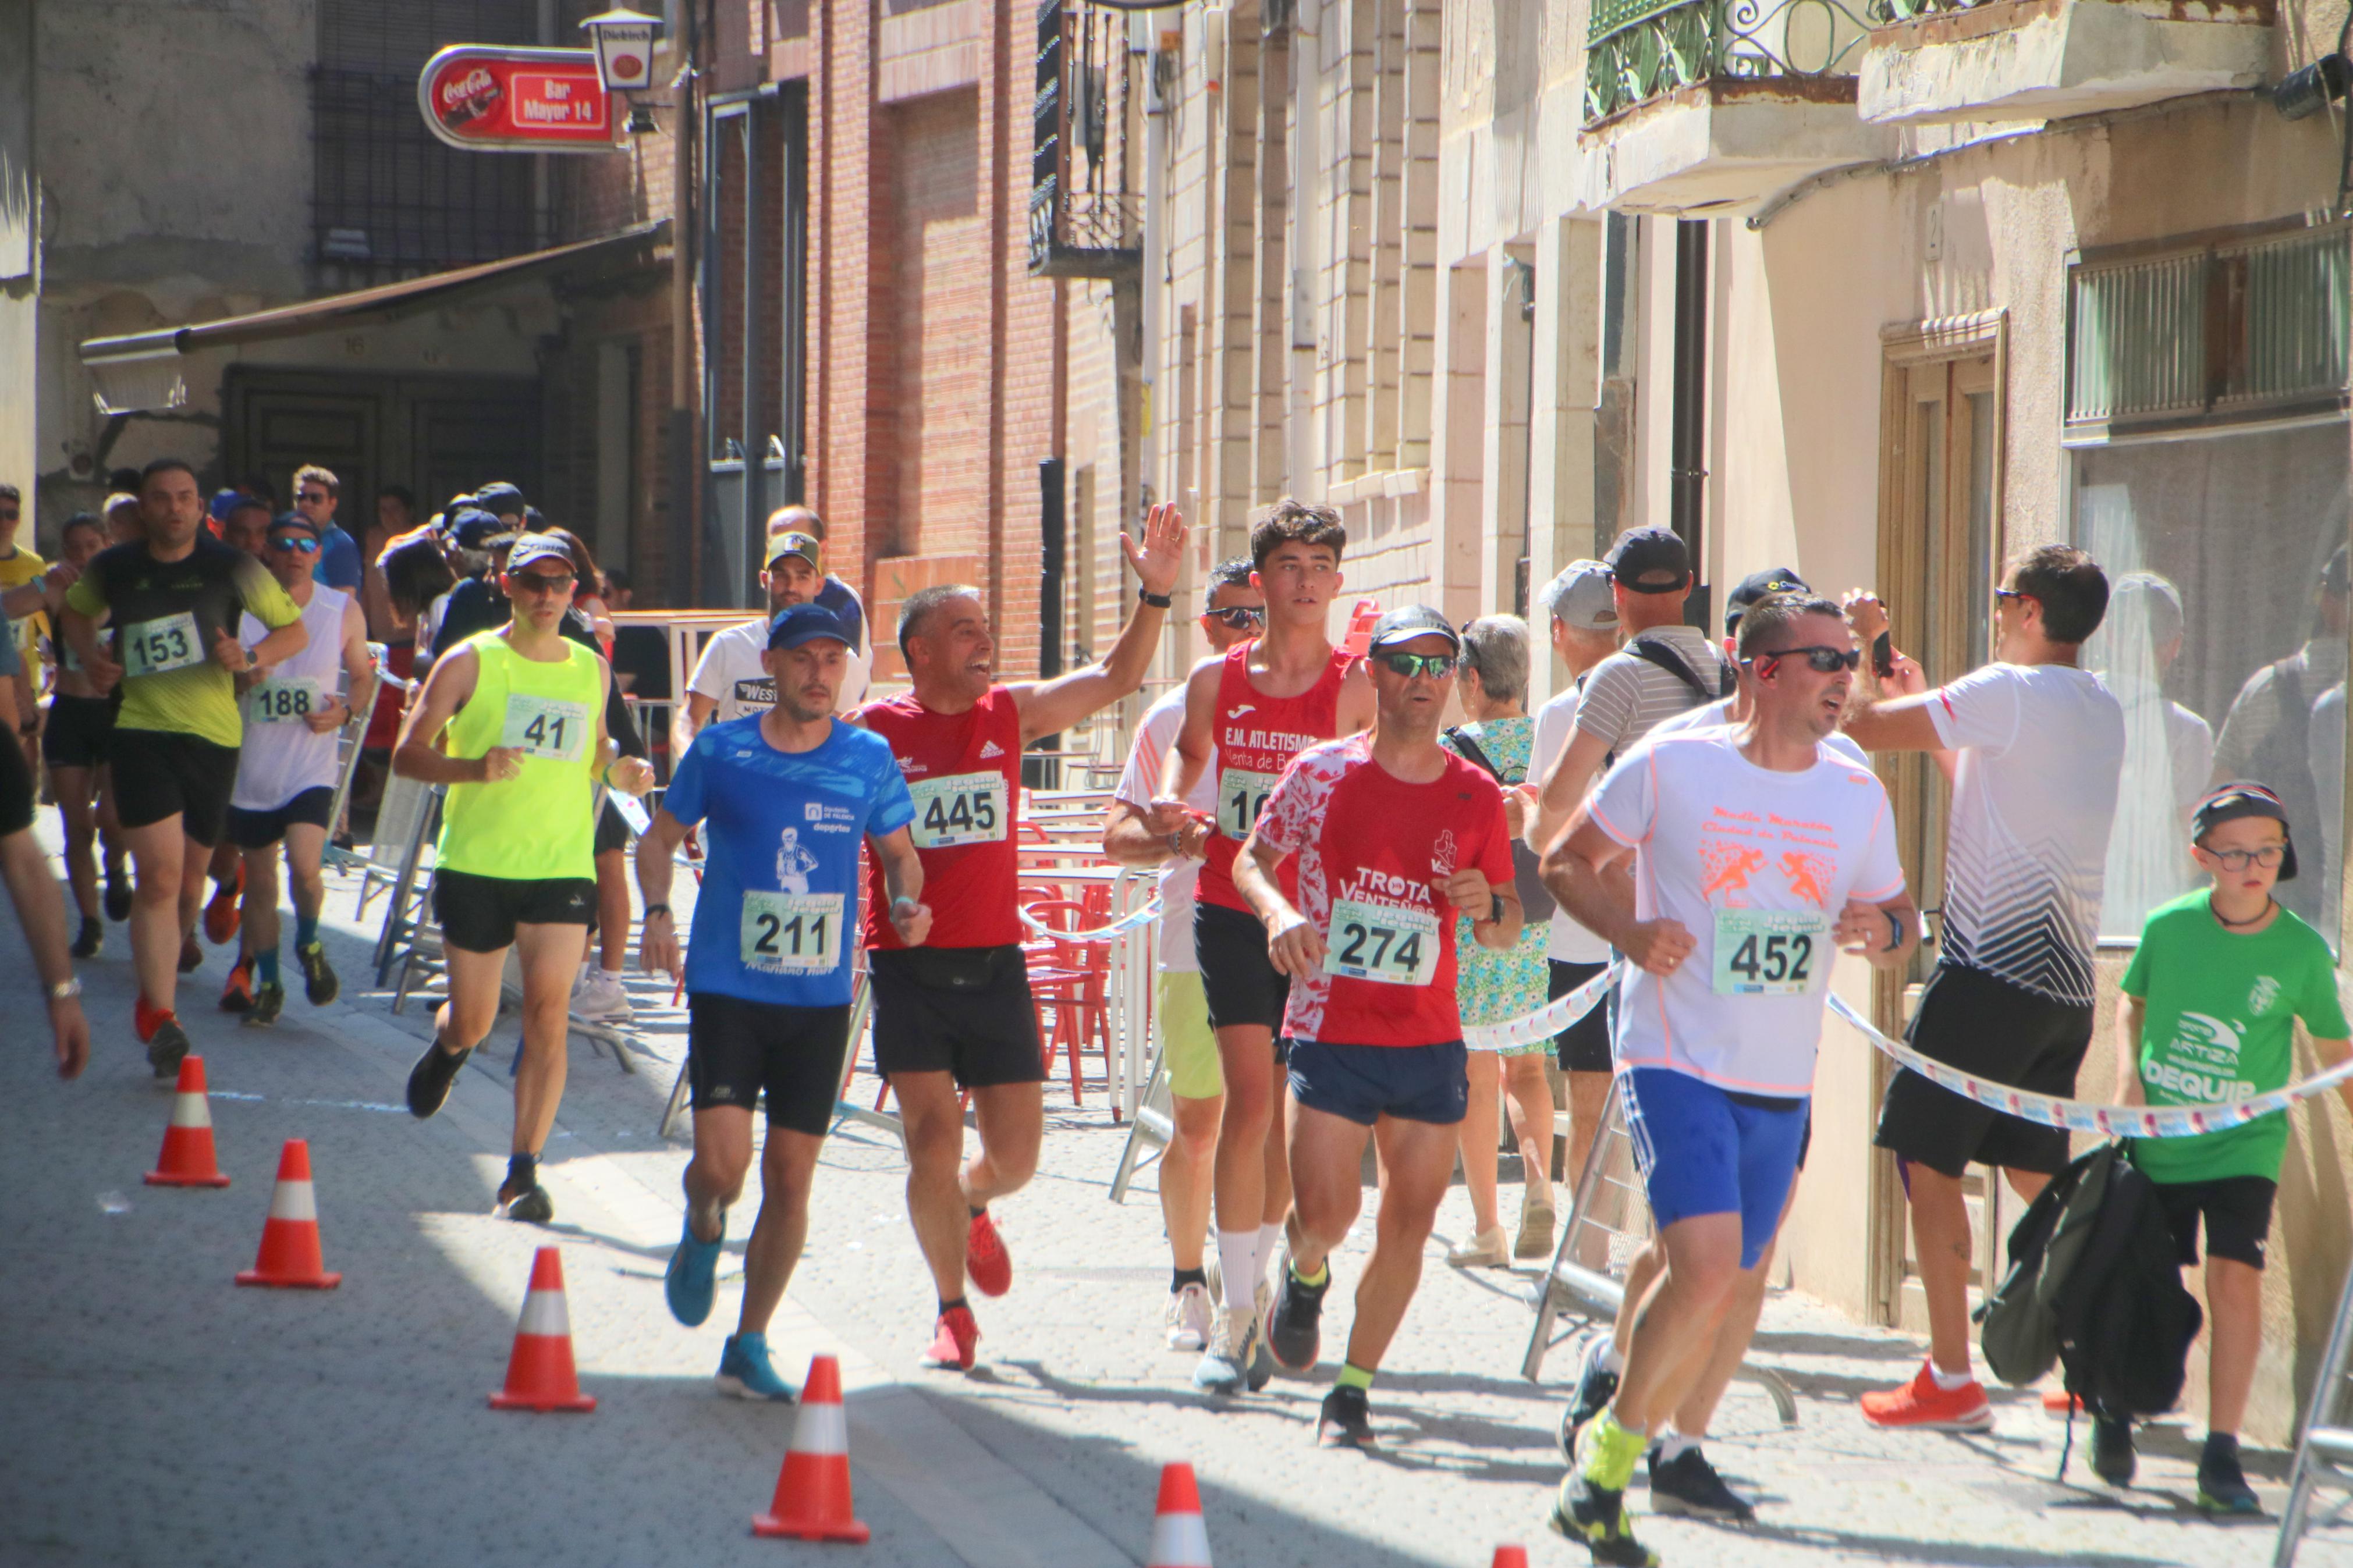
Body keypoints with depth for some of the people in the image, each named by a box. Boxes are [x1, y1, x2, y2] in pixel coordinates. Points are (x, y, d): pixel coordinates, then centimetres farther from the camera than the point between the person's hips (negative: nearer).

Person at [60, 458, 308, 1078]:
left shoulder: (232, 568, -2)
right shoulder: (114, 569, 2)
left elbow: (296, 631, 6)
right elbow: (76, 612, 23)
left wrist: (250, 656, -13)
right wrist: (91, 658, 3)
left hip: (214, 735, 1)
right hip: (142, 730, -1)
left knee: (189, 877, 11)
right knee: (159, 876, -15)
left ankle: (156, 990, 36)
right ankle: (160, 1016, -14)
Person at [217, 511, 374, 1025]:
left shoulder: (345, 611, 0)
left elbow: (363, 677, 12)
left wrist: (345, 711, -9)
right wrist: (239, 677, -17)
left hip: (312, 766, -1)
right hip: (252, 766, 1)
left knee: (304, 867, -20)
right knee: (260, 879, 9)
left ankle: (309, 944, 10)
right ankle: (267, 982, 26)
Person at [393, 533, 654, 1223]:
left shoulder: (591, 669, 10)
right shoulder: (469, 663, -2)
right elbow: (408, 754, -5)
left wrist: (619, 770, 2)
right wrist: (475, 768, -22)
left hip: (563, 864, 2)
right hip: (476, 863, -2)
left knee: (547, 1015, -13)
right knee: (473, 1021, 7)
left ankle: (524, 1172, -12)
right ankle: (445, 1052, 46)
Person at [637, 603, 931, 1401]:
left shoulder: (869, 760, 3)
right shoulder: (719, 752, -1)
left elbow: (900, 852, 16)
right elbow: (659, 837, 10)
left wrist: (907, 904, -6)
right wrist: (656, 913, -7)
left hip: (819, 998, 2)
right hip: (727, 987, -2)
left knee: (790, 1177, 2)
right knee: (722, 1161, -15)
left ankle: (749, 1348, 15)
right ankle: (703, 1233, 22)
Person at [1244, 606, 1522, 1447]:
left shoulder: (1476, 796, 4)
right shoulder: (1321, 773, -2)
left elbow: (1508, 931, 12)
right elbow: (1253, 860, 9)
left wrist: (1488, 907, -12)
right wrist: (1279, 912, -12)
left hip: (1431, 1042, 2)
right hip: (1331, 1031, -2)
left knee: (1409, 1225, -1)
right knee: (1326, 1214, -8)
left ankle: (1353, 1388, 13)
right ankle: (1306, 1273, 29)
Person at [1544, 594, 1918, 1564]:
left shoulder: (1859, 798, 6)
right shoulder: (1670, 767, -6)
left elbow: (1900, 920, 17)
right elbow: (1567, 862, 5)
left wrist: (1888, 930, -8)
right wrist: (1627, 930, -14)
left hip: (1781, 1083, 5)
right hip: (1676, 1058, -5)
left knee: (1718, 1290, 10)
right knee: (1707, 1267, -20)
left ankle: (1614, 1447, 30)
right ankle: (1609, 1453, -2)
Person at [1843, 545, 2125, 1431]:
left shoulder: (2010, 691, -12)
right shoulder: (2102, 713, 15)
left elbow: (1867, 728, -12)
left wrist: (1854, 645, 5)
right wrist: (1924, 701, 32)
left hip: (1993, 971, -8)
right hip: (2066, 982, 8)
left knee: (1926, 1156, -2)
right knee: (2035, 1172, 17)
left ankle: (1951, 1381, -6)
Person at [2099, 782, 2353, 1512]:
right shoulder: (2168, 927, -6)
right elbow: (2133, 1001, 11)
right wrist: (2128, 1075, -3)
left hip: (2243, 1145, -1)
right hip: (2158, 1143, 1)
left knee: (2236, 1280, -16)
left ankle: (2221, 1457, -10)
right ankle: (2114, 1413, 35)